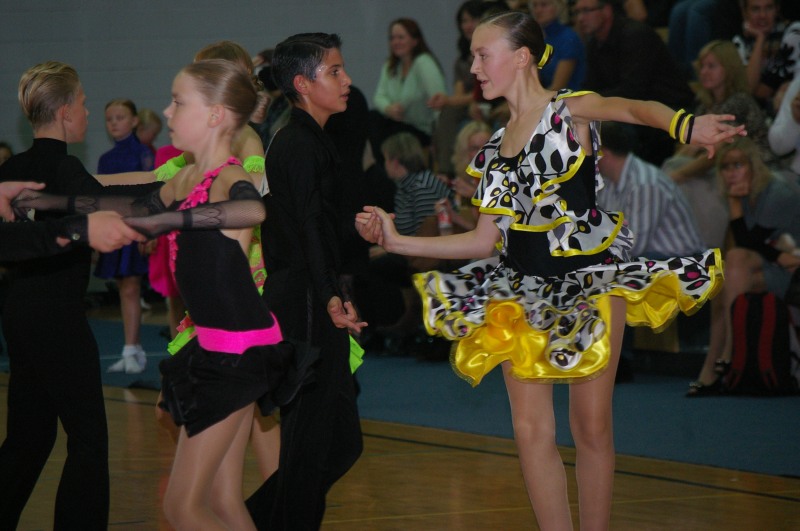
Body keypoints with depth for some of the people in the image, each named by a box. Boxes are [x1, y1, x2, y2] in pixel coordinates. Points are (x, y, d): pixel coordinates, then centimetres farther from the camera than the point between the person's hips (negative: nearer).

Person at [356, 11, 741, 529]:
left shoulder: (571, 110, -6)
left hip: (590, 281, -6)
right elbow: (486, 240, 13)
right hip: (525, 291, 6)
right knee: (531, 429, 0)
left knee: (592, 426, -1)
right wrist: (397, 241, 10)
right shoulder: (497, 147, 12)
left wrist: (686, 127, -49)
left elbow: (633, 109, -27)